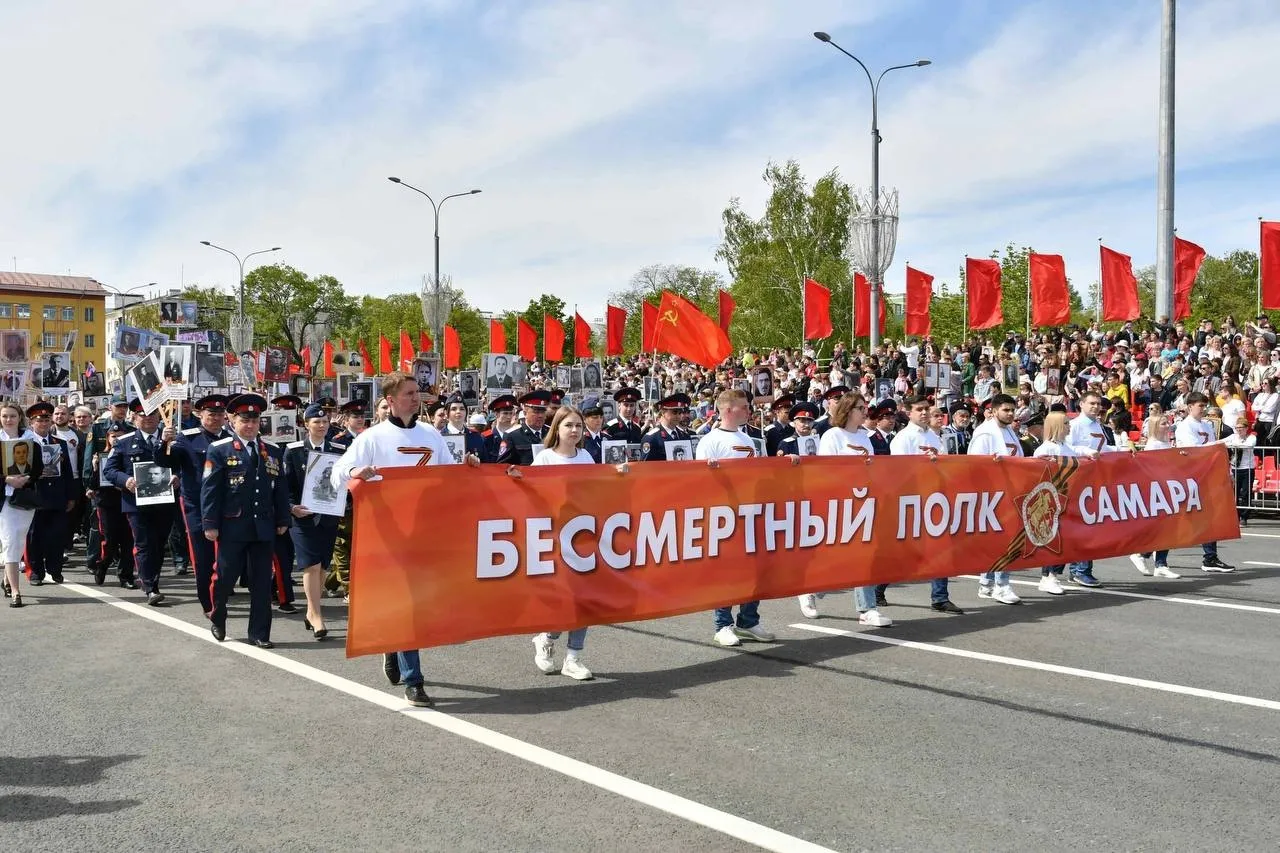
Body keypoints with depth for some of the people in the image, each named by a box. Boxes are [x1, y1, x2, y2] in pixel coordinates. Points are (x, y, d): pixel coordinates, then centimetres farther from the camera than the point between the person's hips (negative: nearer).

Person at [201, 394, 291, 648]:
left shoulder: (272, 453, 11)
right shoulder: (219, 450, -2)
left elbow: (280, 489, 14)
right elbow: (209, 489, -6)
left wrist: (282, 520, 9)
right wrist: (210, 524, -10)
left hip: (264, 529, 4)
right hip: (232, 528, -3)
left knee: (262, 582, 5)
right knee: (224, 577, 7)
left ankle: (259, 633, 14)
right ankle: (217, 619, 33)